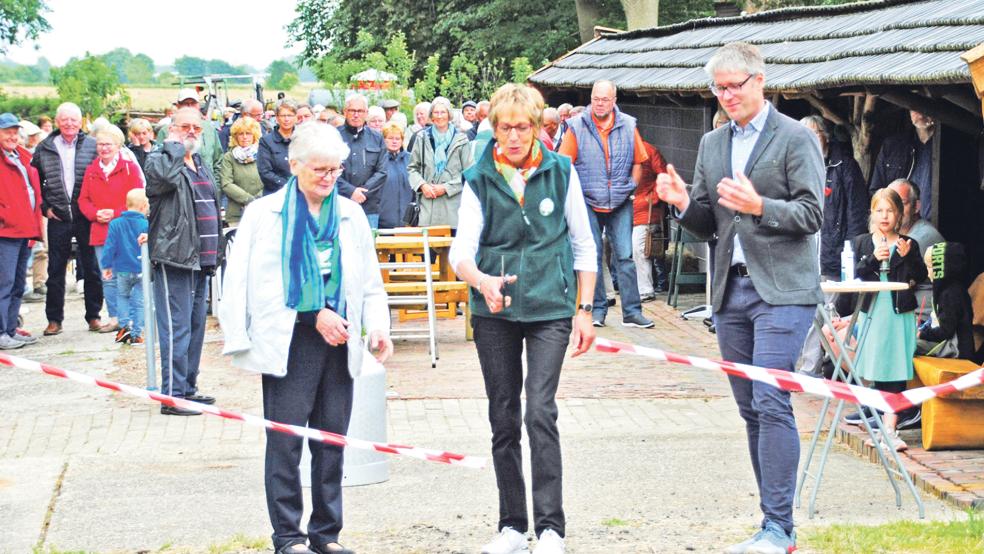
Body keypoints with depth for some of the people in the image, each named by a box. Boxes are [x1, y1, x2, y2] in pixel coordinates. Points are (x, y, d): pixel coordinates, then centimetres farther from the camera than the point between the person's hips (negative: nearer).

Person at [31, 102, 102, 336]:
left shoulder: (92, 146, 0)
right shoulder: (44, 149, 5)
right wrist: (44, 207, 3)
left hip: (86, 217, -1)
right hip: (58, 218, 1)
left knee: (92, 268, 5)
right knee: (56, 270, 6)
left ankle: (93, 316, 15)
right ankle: (54, 319, 14)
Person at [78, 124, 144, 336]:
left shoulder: (130, 167, 0)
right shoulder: (91, 170, 12)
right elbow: (84, 200, 11)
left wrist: (115, 213, -14)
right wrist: (95, 214, -9)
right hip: (100, 231, 4)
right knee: (107, 277, 6)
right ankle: (114, 317, 12)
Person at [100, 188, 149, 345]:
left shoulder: (115, 224, -5)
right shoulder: (146, 225, -10)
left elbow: (110, 247, -4)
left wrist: (106, 265, 5)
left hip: (122, 270, 2)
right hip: (142, 271, -1)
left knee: (122, 296, 22)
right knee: (139, 301, 8)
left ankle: (124, 325, 5)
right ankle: (136, 334, 6)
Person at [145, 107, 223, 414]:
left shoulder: (202, 165, 19)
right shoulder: (159, 160, -6)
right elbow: (165, 174, -32)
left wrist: (218, 250, 22)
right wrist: (175, 145, -15)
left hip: (200, 259, 9)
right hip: (174, 257, -9)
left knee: (196, 325, 14)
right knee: (177, 328, -9)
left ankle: (188, 388, 24)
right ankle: (172, 396, -7)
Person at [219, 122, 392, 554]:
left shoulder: (351, 215, 14)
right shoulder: (264, 214, 2)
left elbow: (370, 282, 17)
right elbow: (242, 282, -1)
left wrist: (377, 325, 0)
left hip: (338, 341, 4)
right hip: (288, 341, -4)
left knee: (332, 438, 6)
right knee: (286, 439, -4)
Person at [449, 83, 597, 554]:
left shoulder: (561, 172, 0)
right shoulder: (478, 180, 0)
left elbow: (583, 245, 7)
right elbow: (462, 249, -8)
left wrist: (584, 310, 3)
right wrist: (483, 282, -29)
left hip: (550, 307, -2)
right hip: (494, 312, 2)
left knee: (540, 412, -15)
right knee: (503, 418, 7)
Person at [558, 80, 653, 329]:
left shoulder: (628, 126, 1)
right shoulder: (577, 127, -5)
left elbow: (638, 161, 12)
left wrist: (631, 188, 5)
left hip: (620, 204, 1)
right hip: (588, 203, -1)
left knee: (625, 256, -2)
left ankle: (632, 311, 1)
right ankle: (598, 309, 13)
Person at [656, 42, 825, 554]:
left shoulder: (795, 139, -3)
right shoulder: (712, 144, 15)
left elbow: (811, 215, -8)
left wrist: (759, 206, -23)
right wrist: (684, 204, -4)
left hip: (781, 289, -7)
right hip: (730, 290, 7)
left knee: (771, 403, -14)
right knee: (752, 410, 8)